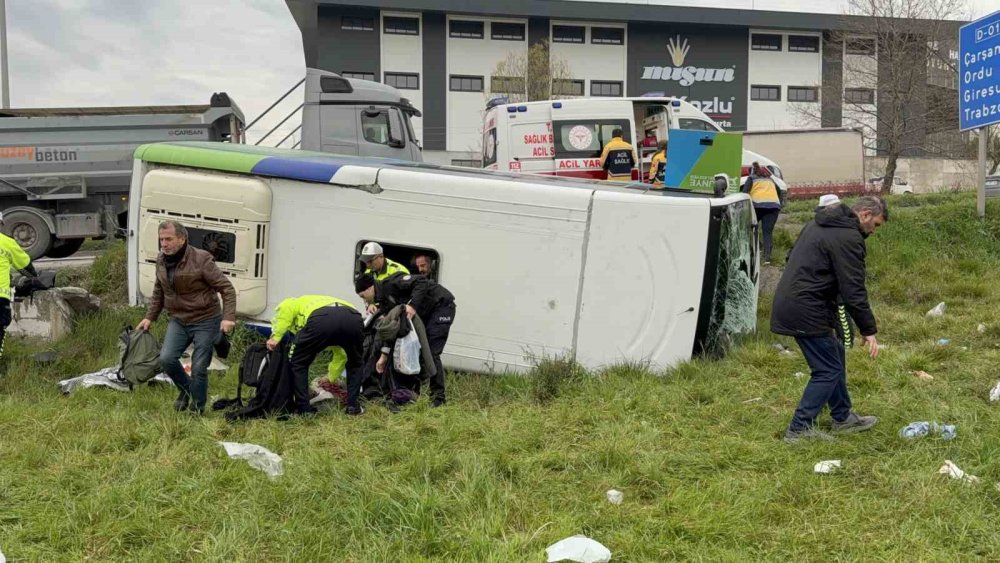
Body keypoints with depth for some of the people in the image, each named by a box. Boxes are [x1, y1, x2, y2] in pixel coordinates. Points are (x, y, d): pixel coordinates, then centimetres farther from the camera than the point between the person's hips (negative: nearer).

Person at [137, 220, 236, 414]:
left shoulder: (201, 260, -17)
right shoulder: (161, 261, 3)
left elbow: (227, 288, -15)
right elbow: (158, 293, 20)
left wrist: (228, 317, -24)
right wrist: (149, 317, 13)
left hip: (205, 320, -5)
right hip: (178, 320, 5)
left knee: (199, 367, -5)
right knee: (166, 359, -12)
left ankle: (196, 409, 15)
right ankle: (186, 389, 16)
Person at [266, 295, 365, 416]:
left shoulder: (297, 303, 37)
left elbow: (286, 308, 7)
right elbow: (341, 356, 52)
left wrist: (275, 338, 8)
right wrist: (330, 379, 66)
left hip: (320, 320, -5)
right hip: (353, 318, 5)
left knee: (298, 363, 21)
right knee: (355, 364, 34)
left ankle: (304, 409, 20)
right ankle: (353, 406, 28)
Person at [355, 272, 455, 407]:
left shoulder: (390, 284, -19)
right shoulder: (384, 299, 9)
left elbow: (421, 282, -29)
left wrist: (413, 305, -34)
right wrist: (384, 355, 7)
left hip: (441, 305, -10)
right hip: (425, 312, 10)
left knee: (431, 352, -13)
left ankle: (439, 397, -8)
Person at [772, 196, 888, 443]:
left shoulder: (819, 224, 16)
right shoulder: (849, 238, -15)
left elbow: (793, 258, 26)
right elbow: (853, 290, -18)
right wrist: (868, 330, -10)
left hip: (788, 303, 10)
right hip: (806, 311, -10)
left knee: (835, 355, 21)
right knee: (828, 370, -1)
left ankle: (843, 418, 32)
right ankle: (799, 429, 2)